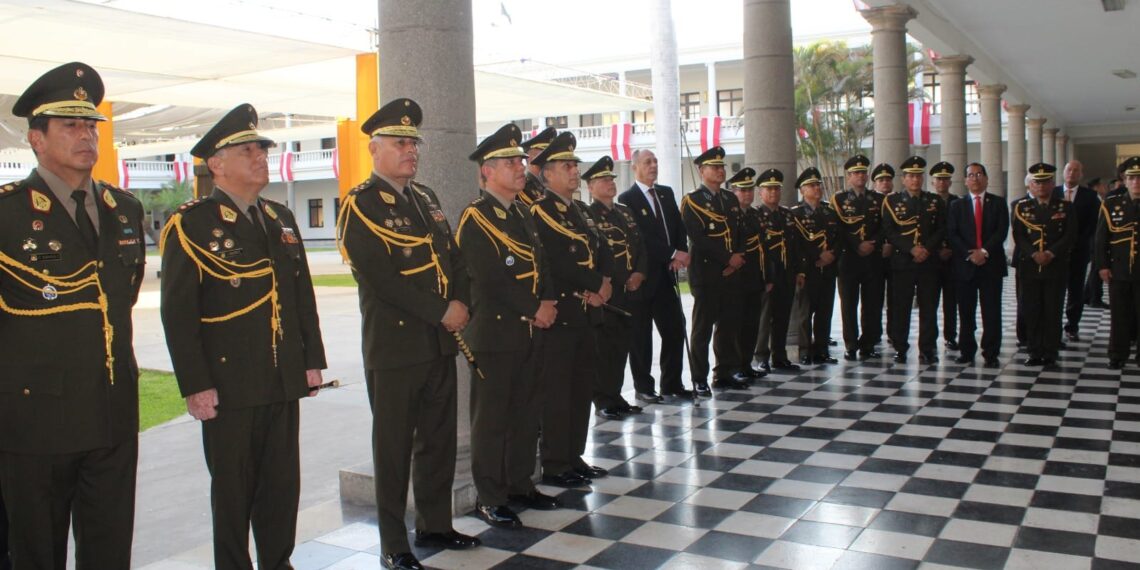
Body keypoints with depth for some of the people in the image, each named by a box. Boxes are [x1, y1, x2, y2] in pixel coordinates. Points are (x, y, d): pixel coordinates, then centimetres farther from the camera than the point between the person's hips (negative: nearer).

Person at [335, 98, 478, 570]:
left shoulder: (425, 198, 15)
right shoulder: (359, 205, -9)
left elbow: (453, 257, 15)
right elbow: (382, 278, -19)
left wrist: (460, 304, -4)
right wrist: (441, 312, -17)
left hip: (440, 341, 7)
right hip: (394, 345, -7)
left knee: (439, 439, 15)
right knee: (394, 446, 3)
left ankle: (435, 525, 30)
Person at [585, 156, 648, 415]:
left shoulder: (625, 211, 17)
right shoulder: (587, 214, -6)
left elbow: (640, 245, 15)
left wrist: (639, 274, -2)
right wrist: (622, 280, -15)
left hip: (630, 290, 7)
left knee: (622, 345, 10)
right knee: (605, 347, -2)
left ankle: (615, 395, 19)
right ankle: (604, 400, 6)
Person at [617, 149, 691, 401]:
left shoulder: (667, 193, 13)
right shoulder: (627, 199, -8)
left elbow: (679, 227, 11)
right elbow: (641, 238, -15)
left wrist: (681, 252, -8)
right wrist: (672, 256, -15)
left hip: (666, 274, 6)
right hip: (642, 276, -6)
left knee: (675, 329, 7)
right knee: (641, 334, 3)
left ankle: (672, 383, 18)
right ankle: (643, 387, 13)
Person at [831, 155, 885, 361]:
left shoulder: (878, 199, 14)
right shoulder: (839, 199, 5)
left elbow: (884, 227, 8)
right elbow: (838, 229, -4)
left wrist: (873, 244, -9)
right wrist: (857, 246, -12)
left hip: (873, 258, 2)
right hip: (849, 258, -2)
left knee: (873, 303, 2)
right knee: (849, 303, -1)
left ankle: (867, 345, 10)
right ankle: (851, 346, 5)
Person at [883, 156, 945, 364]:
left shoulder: (934, 201, 11)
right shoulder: (892, 201, 4)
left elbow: (942, 230, 7)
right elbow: (889, 231, -3)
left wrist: (927, 249, -9)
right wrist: (911, 249, -13)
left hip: (929, 261, 2)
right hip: (902, 261, -2)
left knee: (929, 307, 2)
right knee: (900, 307, 0)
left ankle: (927, 350, 8)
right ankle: (900, 348, 9)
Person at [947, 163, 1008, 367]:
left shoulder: (998, 203, 8)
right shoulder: (957, 205, 10)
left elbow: (1002, 231, -2)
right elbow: (952, 234, 0)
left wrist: (985, 251, -15)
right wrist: (969, 254, -12)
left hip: (991, 263, -1)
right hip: (964, 264, 1)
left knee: (992, 312, -1)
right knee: (966, 312, 4)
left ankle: (991, 354, 4)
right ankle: (967, 351, 13)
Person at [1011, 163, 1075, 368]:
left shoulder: (1065, 207, 6)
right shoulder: (1020, 207, 7)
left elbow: (1070, 235, -1)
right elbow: (1018, 236, 0)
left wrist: (1051, 253, -14)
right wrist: (1034, 254, -14)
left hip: (1056, 267, -1)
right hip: (1029, 267, 1)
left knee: (1053, 312, 1)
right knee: (1031, 312, 2)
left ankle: (1050, 354, 7)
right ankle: (1035, 352, 11)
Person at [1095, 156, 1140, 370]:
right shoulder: (1111, 205, 2)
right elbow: (1101, 238, 3)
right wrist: (1102, 266, -2)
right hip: (1118, 271, 0)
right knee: (1120, 316, 7)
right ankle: (1118, 356, 16)